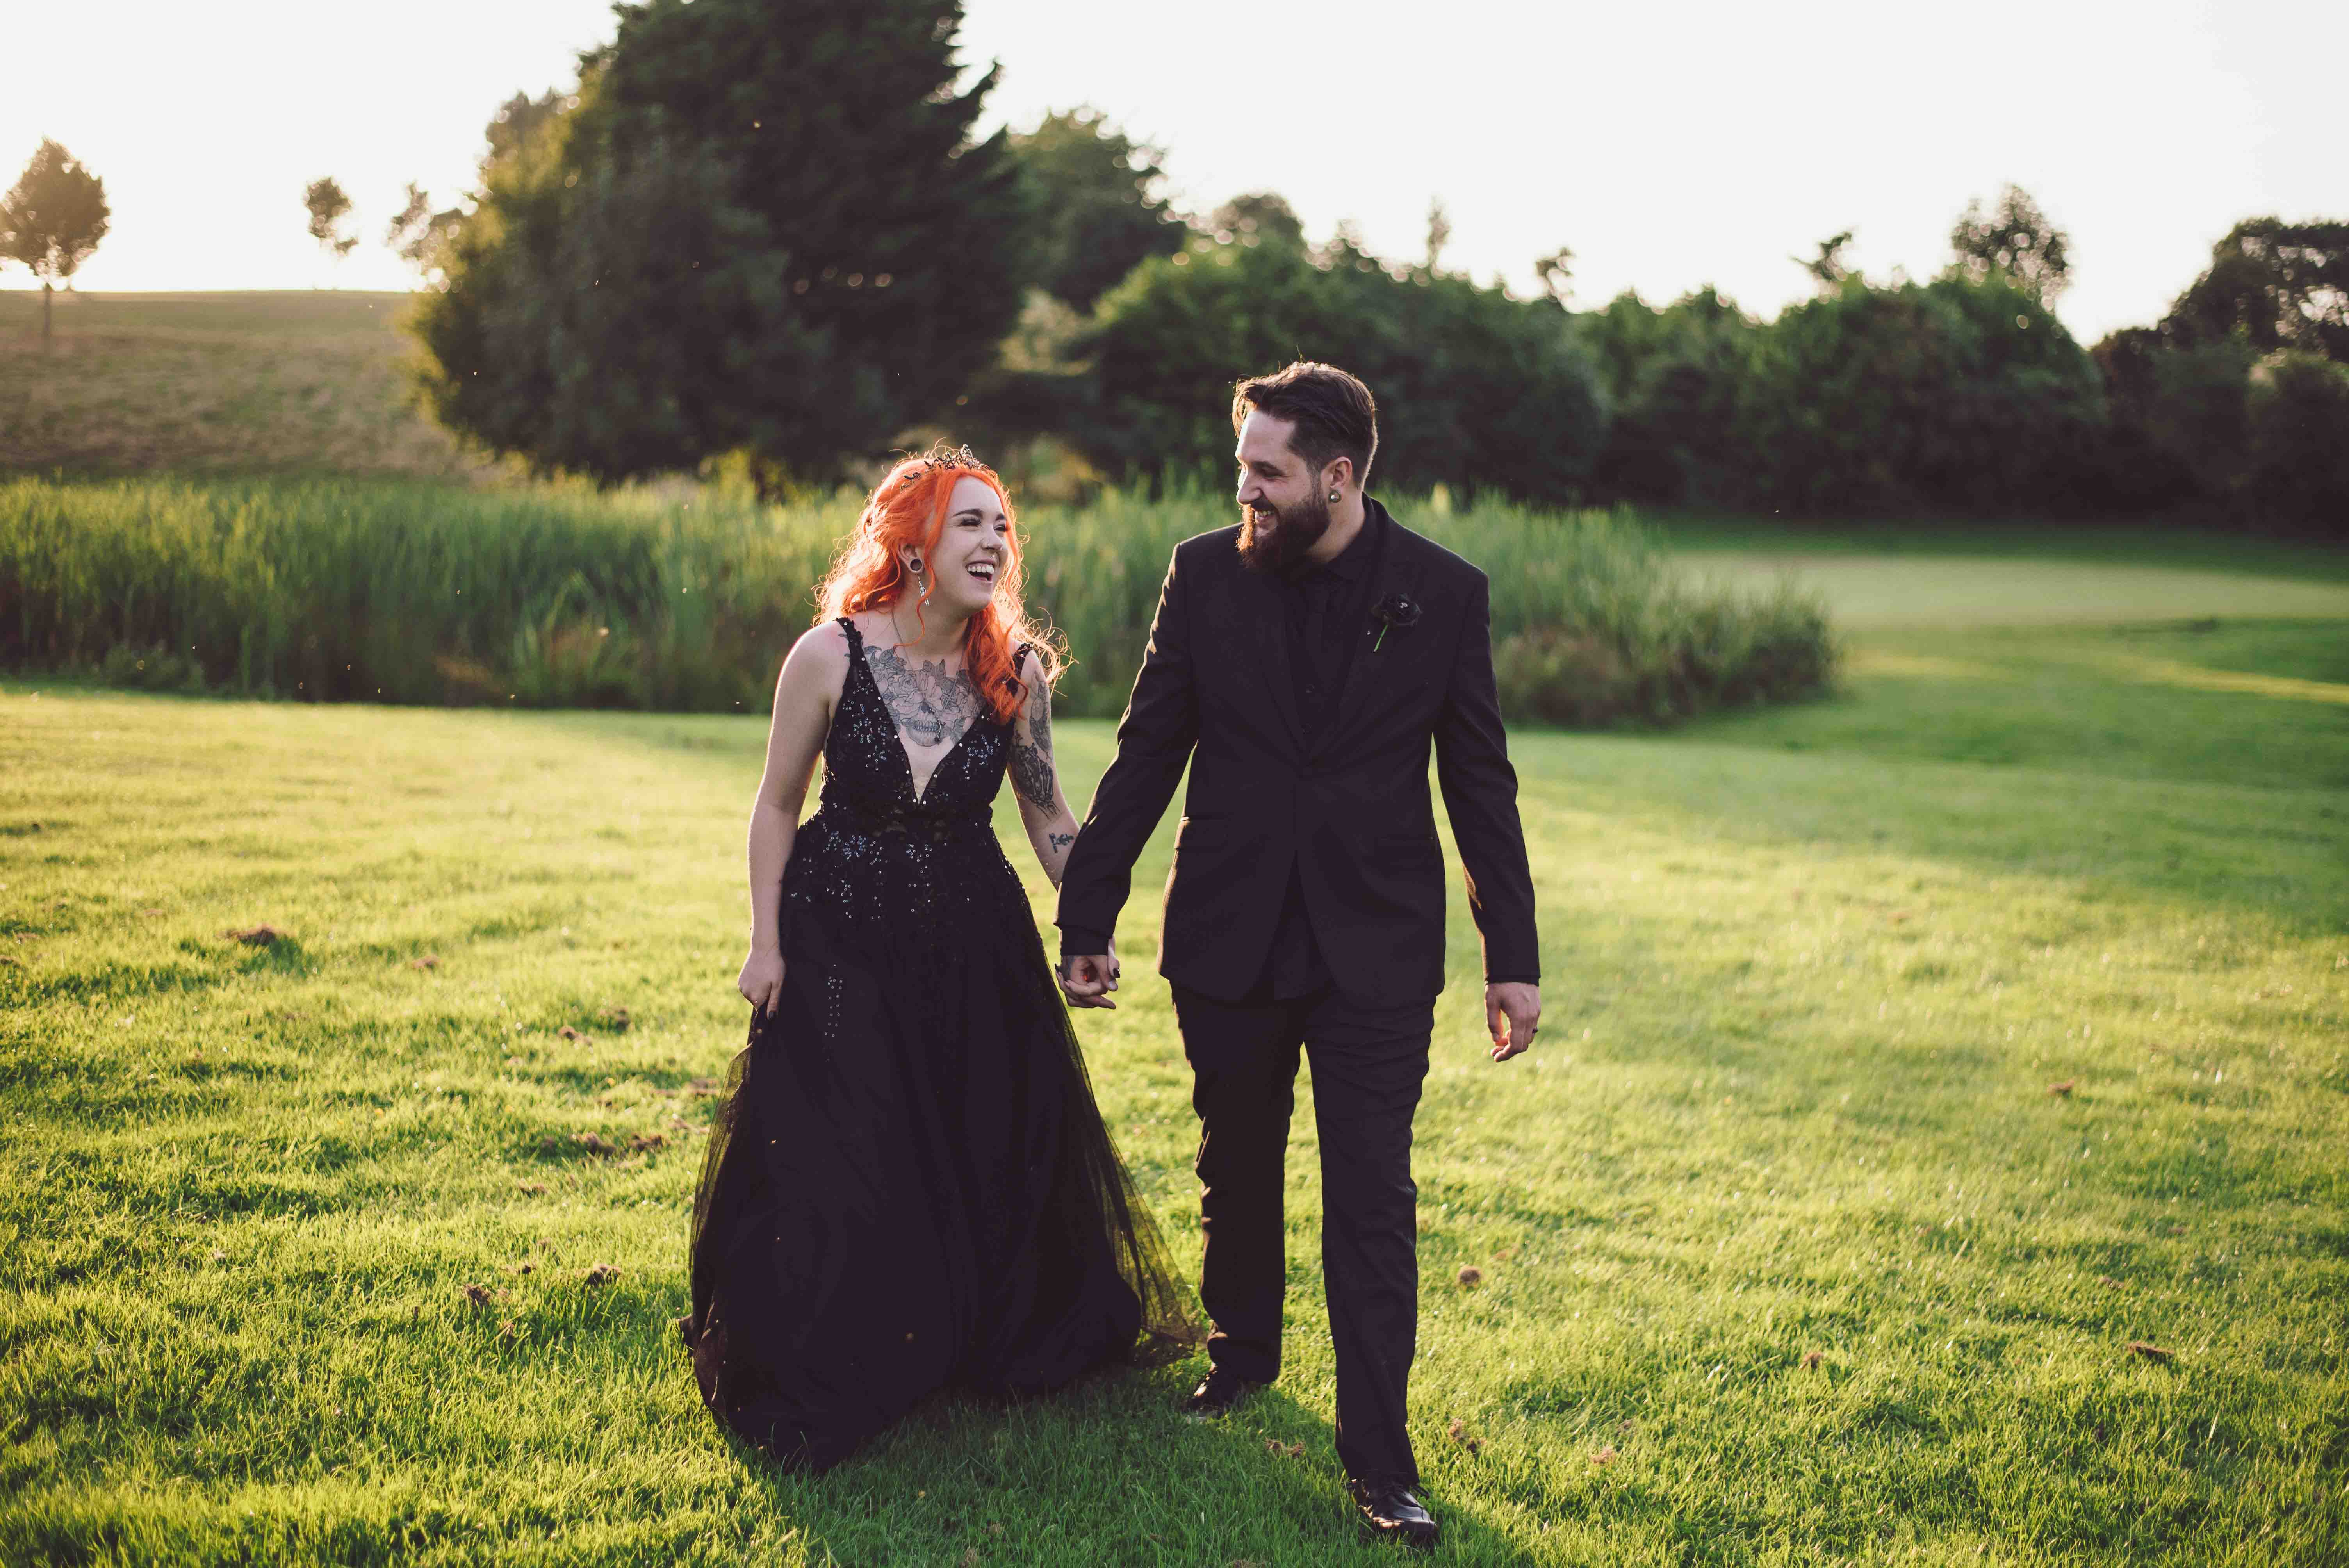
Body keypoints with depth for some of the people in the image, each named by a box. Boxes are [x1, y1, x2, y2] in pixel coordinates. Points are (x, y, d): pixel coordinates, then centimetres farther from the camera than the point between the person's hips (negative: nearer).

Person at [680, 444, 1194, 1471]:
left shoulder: (1017, 672, -7)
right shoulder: (829, 655, -13)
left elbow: (1046, 813, 5)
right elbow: (777, 805, -3)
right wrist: (766, 943, -3)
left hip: (974, 936, 2)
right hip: (841, 935, -2)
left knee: (999, 1147, 12)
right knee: (831, 1166, 4)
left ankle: (1009, 1342, 41)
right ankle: (825, 1382, 29)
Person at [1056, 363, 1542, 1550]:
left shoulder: (1443, 593, -4)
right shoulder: (1205, 575, -2)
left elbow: (1480, 785, 2)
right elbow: (1145, 756, 3)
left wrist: (1513, 955, 1)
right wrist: (1087, 919, 4)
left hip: (1376, 949, -2)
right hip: (1228, 939, 2)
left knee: (1373, 1203, -2)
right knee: (1237, 1169, 17)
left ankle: (1377, 1457, 6)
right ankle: (1241, 1352, 41)